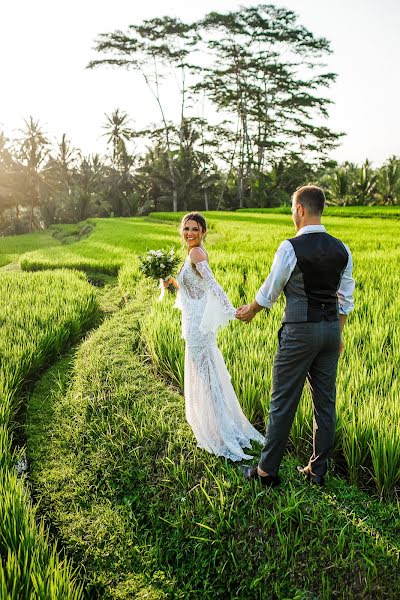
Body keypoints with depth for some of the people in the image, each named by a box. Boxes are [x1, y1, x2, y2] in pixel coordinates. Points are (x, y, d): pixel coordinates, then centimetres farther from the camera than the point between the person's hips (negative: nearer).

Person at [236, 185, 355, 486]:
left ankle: (267, 470, 18)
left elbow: (270, 291, -4)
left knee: (283, 403, 4)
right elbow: (345, 300, 10)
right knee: (325, 402, 14)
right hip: (331, 329, 7)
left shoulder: (290, 247, -15)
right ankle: (318, 470, 28)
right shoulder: (341, 249, 4)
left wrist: (250, 311, 15)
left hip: (300, 332, -6)